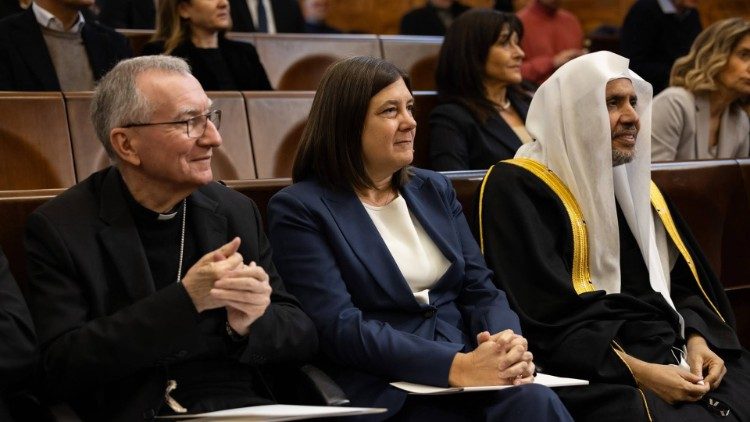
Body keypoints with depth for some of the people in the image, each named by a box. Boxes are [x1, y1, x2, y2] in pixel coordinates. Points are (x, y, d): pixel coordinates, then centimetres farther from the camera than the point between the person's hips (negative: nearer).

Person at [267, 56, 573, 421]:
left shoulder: (434, 190, 18)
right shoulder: (299, 209, -2)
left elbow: (481, 289, 13)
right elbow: (340, 328, -13)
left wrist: (508, 342, -12)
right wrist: (458, 367, -23)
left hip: (471, 366, 6)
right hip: (387, 391, -6)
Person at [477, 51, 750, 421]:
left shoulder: (636, 182, 17)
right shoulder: (518, 188, -6)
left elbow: (685, 282, 18)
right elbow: (549, 320, -13)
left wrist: (697, 341, -2)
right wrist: (639, 373, -19)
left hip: (674, 355, 7)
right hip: (592, 373, -7)